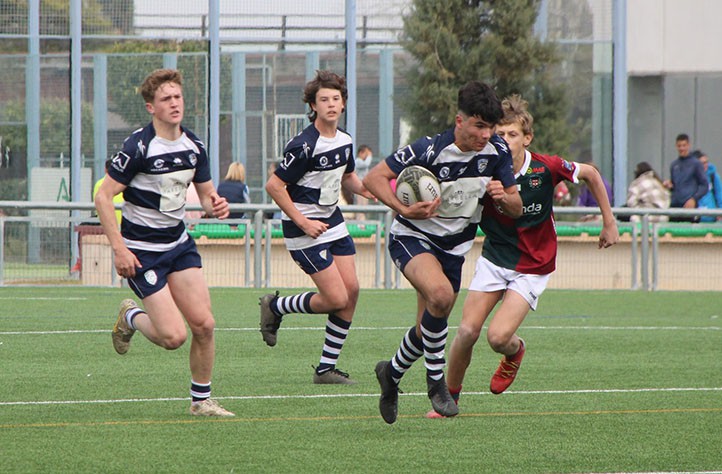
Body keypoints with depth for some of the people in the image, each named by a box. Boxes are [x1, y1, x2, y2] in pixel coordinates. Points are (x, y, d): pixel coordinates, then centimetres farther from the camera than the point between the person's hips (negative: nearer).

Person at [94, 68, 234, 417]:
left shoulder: (193, 146, 3)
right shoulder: (139, 147, -17)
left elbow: (206, 194, 16)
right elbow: (103, 197, -15)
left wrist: (215, 205, -10)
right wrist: (119, 249, -20)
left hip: (179, 243, 6)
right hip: (142, 250, -6)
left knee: (204, 325, -4)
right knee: (173, 336, -12)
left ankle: (201, 400, 13)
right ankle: (131, 318, 21)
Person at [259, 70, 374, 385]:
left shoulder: (344, 141, 4)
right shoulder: (304, 146, -21)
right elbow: (274, 185, -18)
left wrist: (362, 188, 1)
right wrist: (302, 222, -19)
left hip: (333, 221, 8)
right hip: (306, 229, -8)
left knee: (351, 291, 1)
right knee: (336, 298, -11)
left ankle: (326, 368, 10)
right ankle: (276, 307, 14)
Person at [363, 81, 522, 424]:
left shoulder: (497, 152, -8)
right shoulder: (430, 150, -24)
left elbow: (516, 209, 1)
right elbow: (373, 179, -17)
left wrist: (503, 196, -22)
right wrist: (405, 210, -30)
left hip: (453, 246, 6)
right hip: (412, 237, -6)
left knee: (428, 329, 10)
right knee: (441, 294, -34)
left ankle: (392, 373, 41)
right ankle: (436, 380, -16)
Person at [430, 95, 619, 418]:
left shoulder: (545, 169, -17)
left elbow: (590, 174, 1)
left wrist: (609, 223, 6)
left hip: (533, 267, -2)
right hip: (494, 259, 2)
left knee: (498, 337, -17)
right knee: (467, 331, -10)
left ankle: (515, 351, 21)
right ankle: (450, 395, 13)